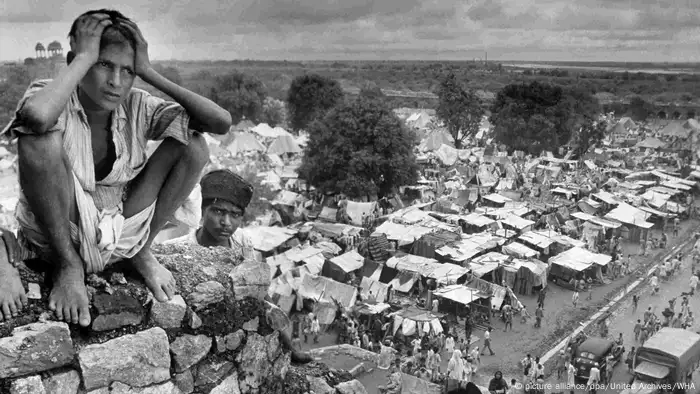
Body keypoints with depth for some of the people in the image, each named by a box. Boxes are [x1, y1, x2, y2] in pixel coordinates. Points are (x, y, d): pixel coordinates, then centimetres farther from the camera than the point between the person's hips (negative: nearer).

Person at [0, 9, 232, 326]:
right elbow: (36, 116, -45)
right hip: (56, 237, -3)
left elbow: (222, 122, -18)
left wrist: (149, 72, -18)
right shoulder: (52, 98, -16)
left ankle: (141, 251, 5)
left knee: (193, 145, -11)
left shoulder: (136, 107, -6)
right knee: (40, 137, -31)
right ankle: (67, 266, -9)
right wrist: (84, 57, -29)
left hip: (119, 236, 4)